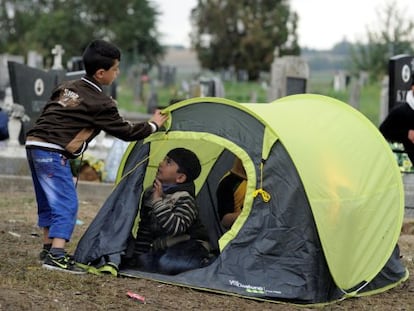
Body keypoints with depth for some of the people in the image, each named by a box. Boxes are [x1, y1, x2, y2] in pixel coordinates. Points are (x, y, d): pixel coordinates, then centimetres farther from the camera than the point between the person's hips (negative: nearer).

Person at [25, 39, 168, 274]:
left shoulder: (66, 87, 17)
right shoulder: (101, 103, -6)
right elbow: (126, 132, 2)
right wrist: (153, 125, 17)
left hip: (34, 143, 9)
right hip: (53, 153, -9)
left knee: (48, 201, 19)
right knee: (66, 203, -9)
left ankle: (49, 248, 27)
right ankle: (57, 256, -19)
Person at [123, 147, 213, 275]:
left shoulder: (184, 199, -19)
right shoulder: (150, 193, 3)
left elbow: (175, 228, -35)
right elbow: (145, 228, 11)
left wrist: (158, 201, -33)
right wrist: (137, 255, 9)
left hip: (190, 246, -8)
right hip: (163, 247, 8)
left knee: (167, 263, -34)